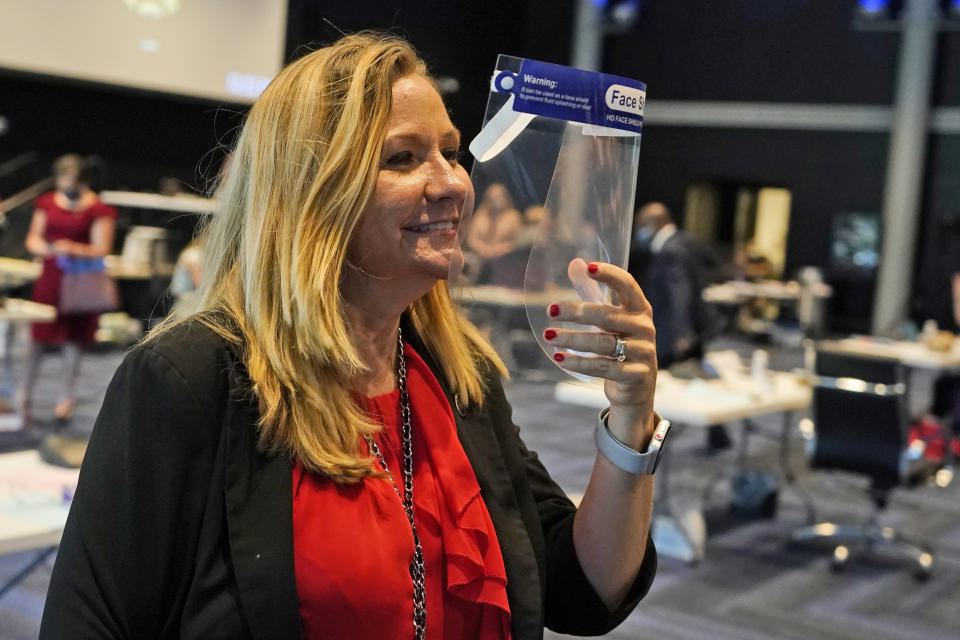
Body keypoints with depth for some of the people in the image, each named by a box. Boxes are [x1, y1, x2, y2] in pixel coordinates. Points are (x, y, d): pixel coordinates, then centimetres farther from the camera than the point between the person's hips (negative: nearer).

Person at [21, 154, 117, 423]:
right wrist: (45, 248, -13)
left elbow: (102, 249, -10)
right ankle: (26, 393, 21)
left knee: (73, 338, 5)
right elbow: (32, 239, 10)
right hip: (50, 277, 3)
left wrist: (73, 249, -26)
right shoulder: (47, 203, 5)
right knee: (38, 336, 6)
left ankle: (67, 396, 18)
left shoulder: (98, 210, -7)